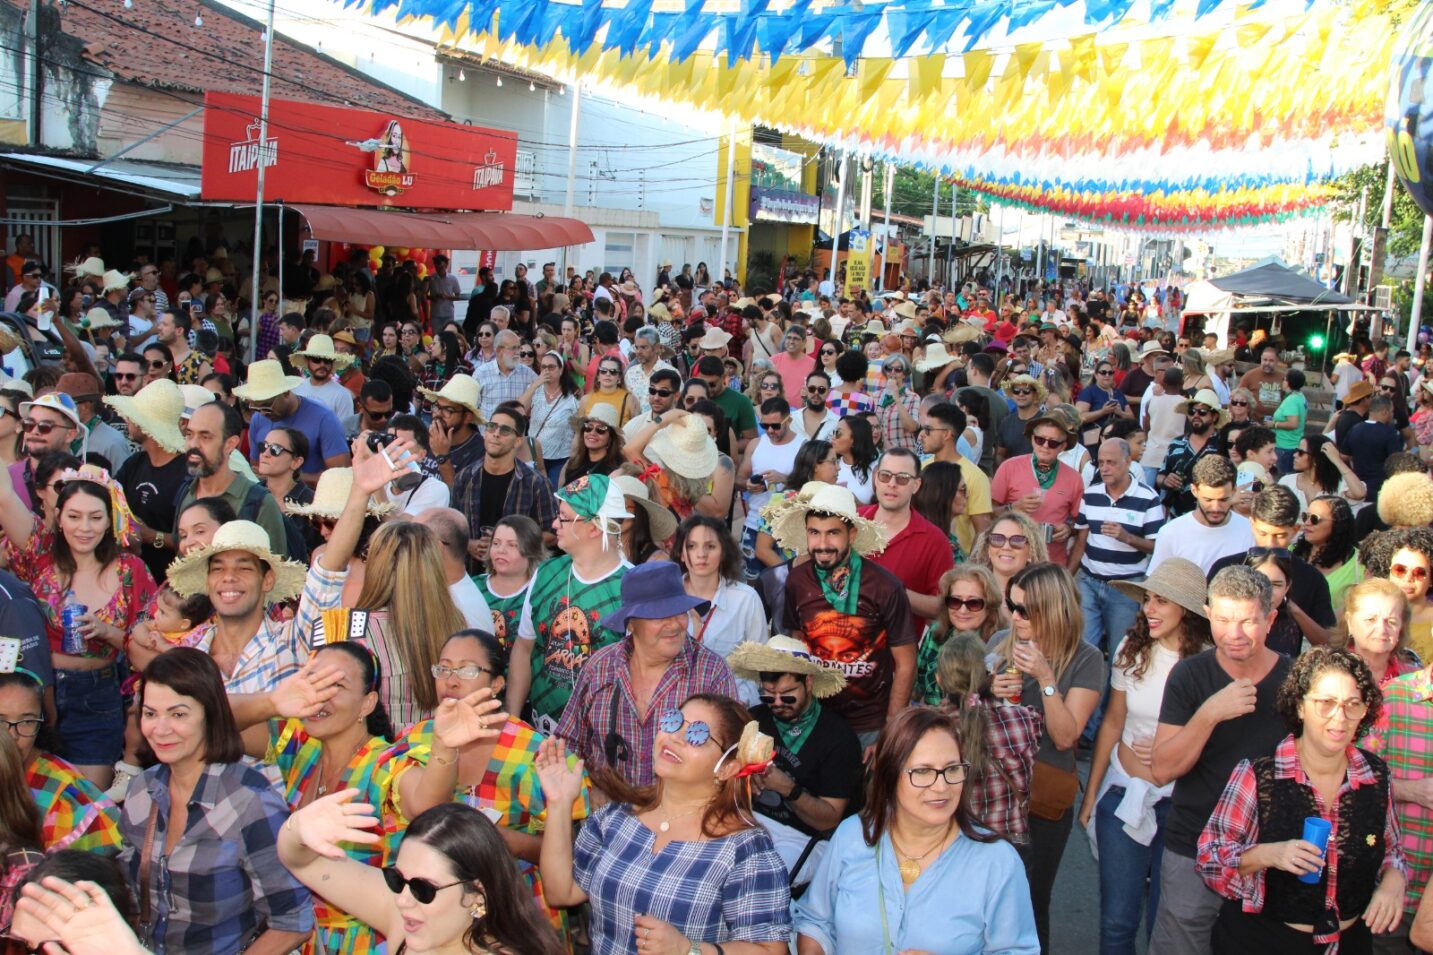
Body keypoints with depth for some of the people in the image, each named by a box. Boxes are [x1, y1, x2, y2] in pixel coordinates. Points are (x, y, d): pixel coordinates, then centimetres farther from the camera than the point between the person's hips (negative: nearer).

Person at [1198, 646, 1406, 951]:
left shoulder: (1377, 776, -4)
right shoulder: (1257, 775, -17)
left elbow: (1390, 850, 12)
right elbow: (1210, 856, -13)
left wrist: (1393, 881, -9)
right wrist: (1269, 854, -29)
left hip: (1350, 940, 5)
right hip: (1260, 940, -4)